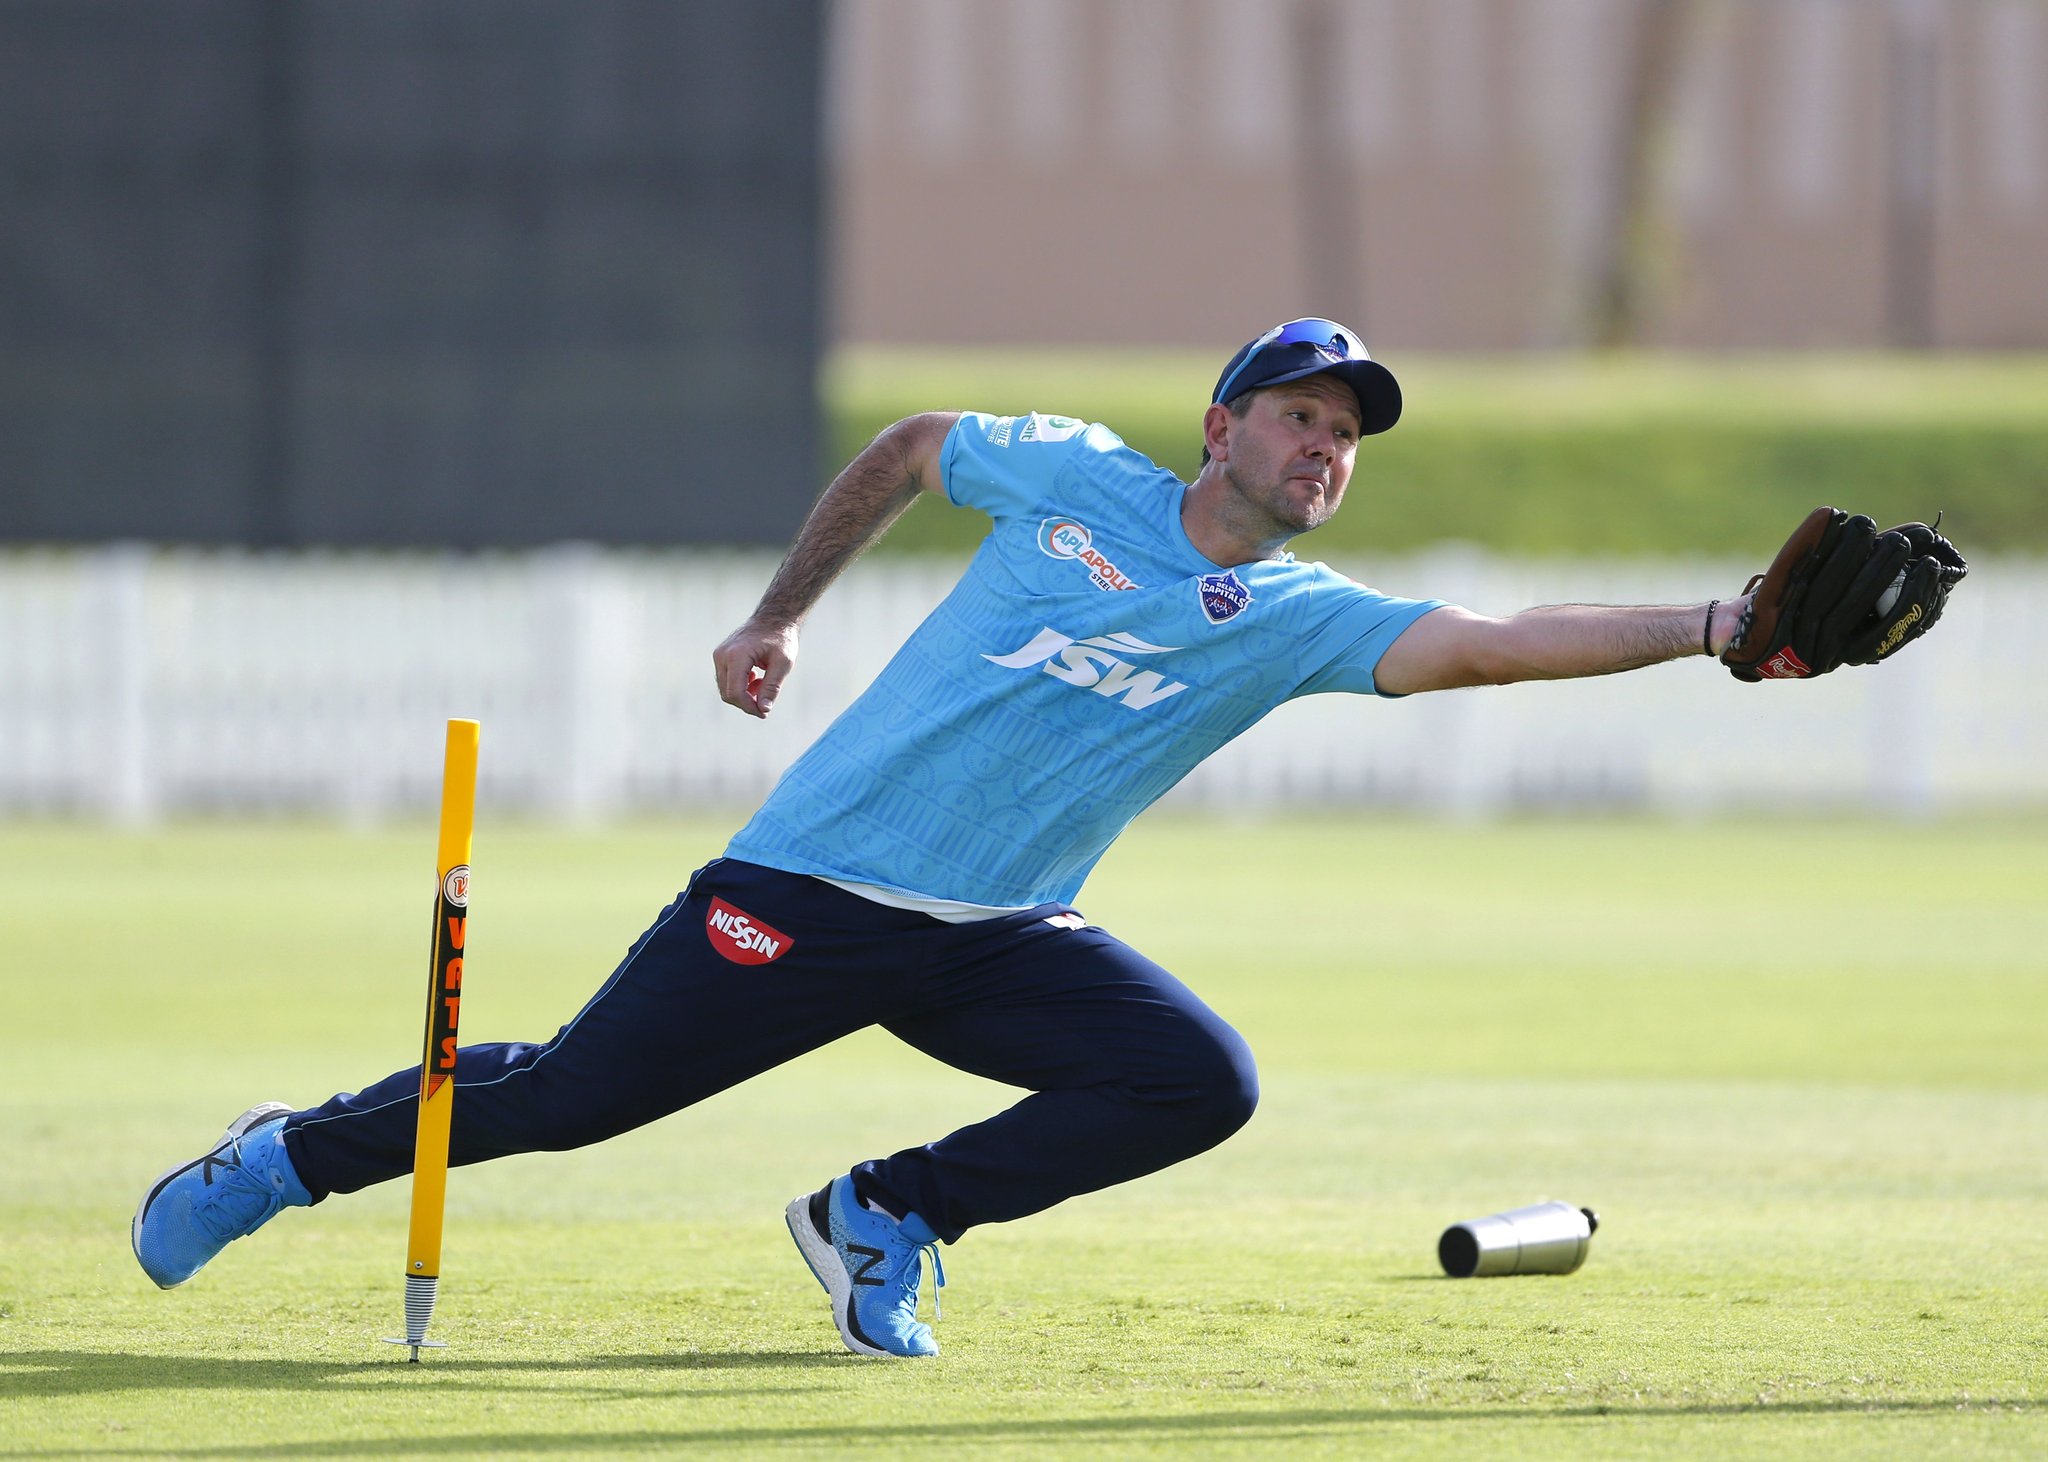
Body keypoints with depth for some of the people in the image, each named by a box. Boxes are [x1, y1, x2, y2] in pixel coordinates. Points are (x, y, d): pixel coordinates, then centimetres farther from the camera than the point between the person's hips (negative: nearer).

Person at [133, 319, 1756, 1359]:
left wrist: (1719, 630, -26)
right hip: (810, 893, -3)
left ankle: (886, 1217, 0)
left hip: (1001, 939, 3)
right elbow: (907, 448, 17)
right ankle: (289, 1157, 23)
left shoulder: (1302, 621, 0)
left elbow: (1491, 644, -14)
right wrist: (781, 615, 18)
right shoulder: (1069, 475, -2)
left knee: (1202, 1082, -19)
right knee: (568, 1098, -3)